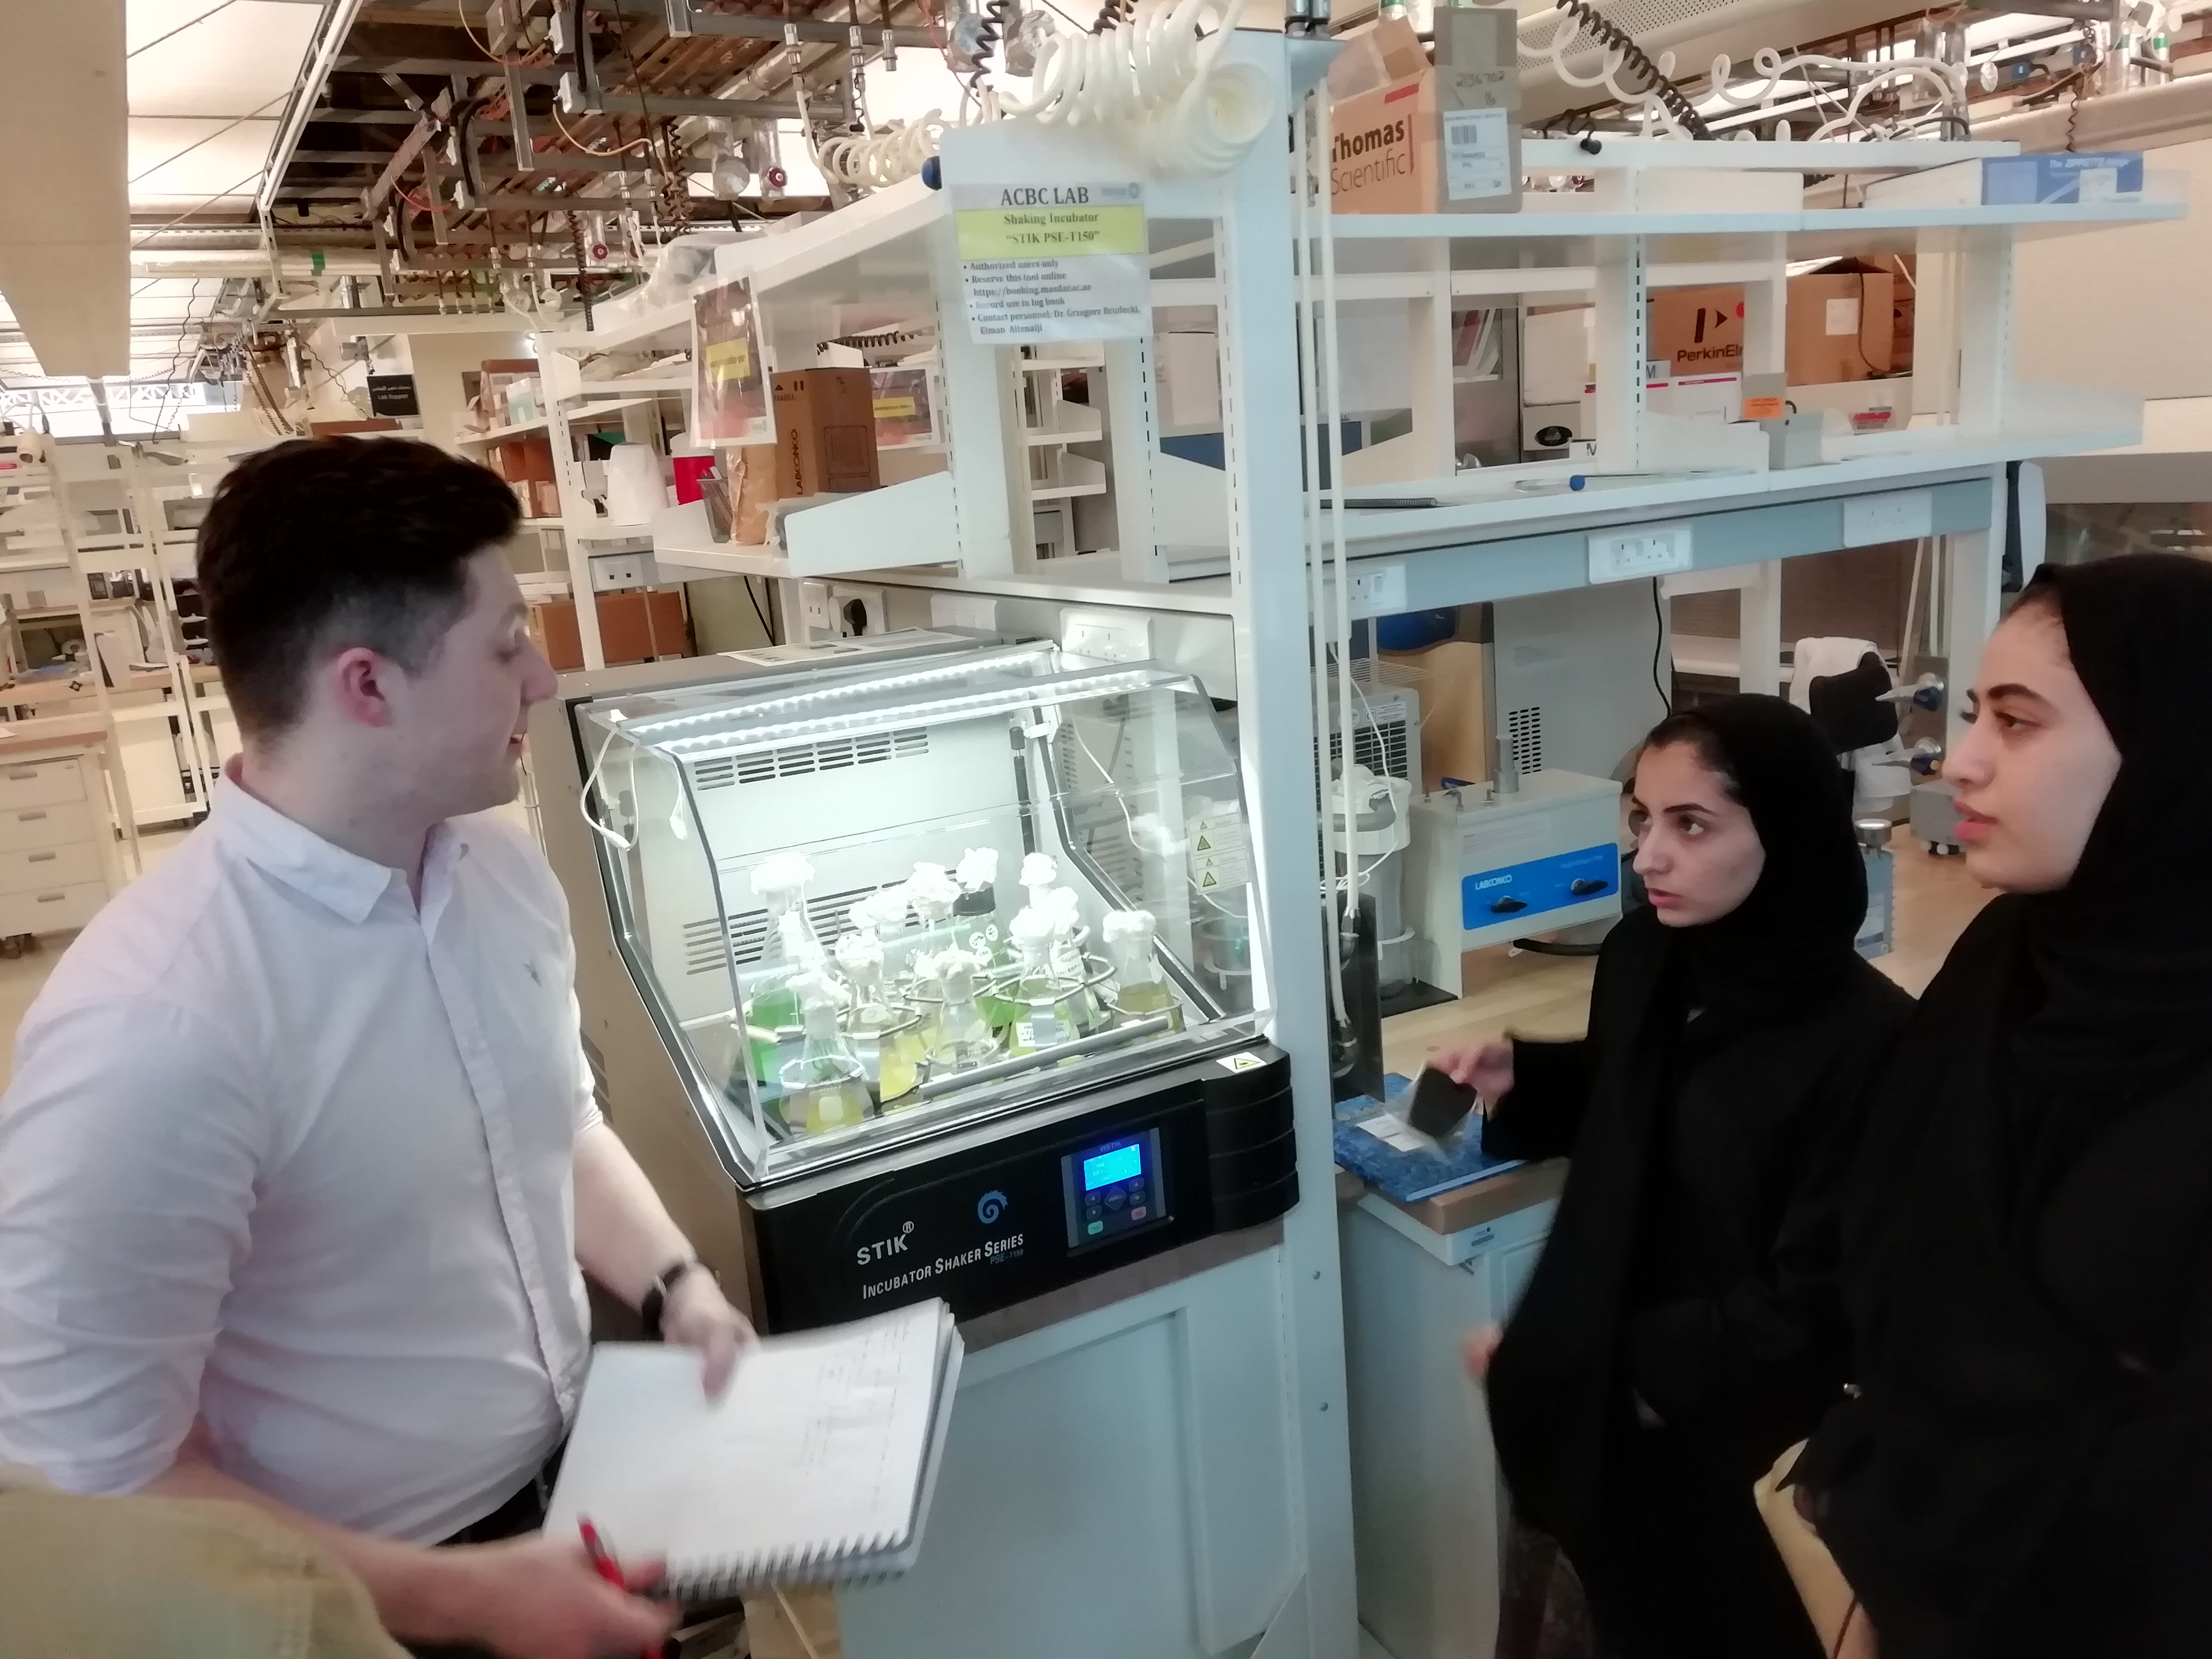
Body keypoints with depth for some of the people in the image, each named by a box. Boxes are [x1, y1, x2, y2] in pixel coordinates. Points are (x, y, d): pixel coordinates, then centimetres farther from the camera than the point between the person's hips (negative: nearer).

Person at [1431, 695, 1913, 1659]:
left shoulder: (1864, 1038, -25)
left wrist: (1636, 1367, -17)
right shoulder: (1641, 957, -7)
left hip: (1746, 1444, -5)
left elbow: (1814, 1302, -21)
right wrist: (1521, 1079, -5)